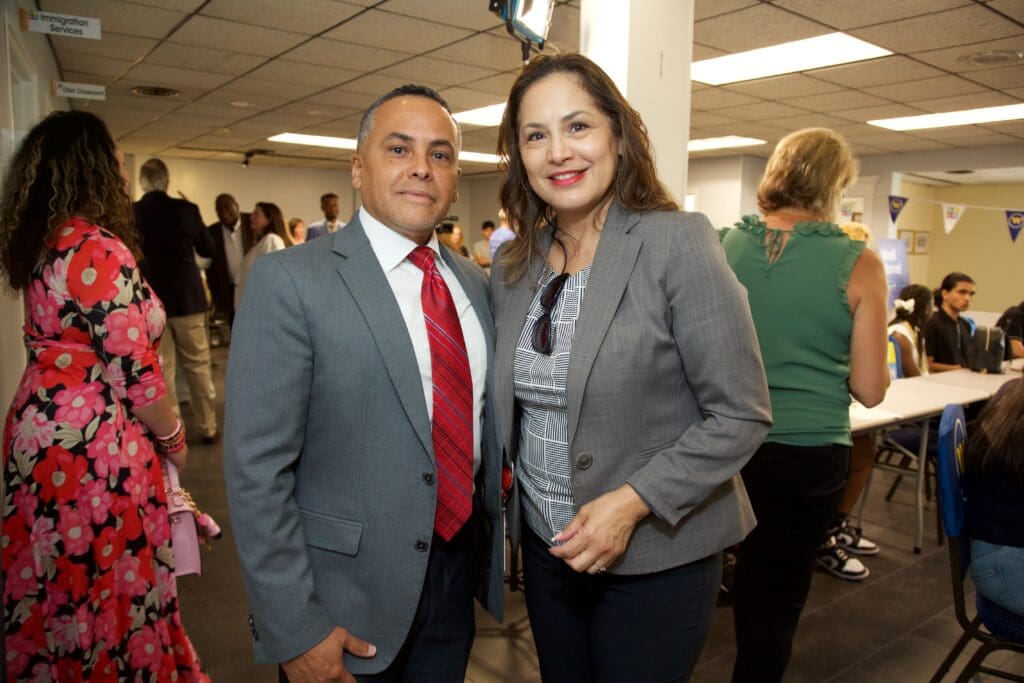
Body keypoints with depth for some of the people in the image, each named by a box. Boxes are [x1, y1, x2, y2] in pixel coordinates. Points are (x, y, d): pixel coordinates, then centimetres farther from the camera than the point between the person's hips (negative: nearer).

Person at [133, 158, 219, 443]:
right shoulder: (186, 209, -8)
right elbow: (208, 249, 3)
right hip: (187, 297, 0)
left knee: (161, 369, 8)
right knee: (198, 365, 11)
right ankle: (208, 427, 19)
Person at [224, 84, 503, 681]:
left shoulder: (475, 283, 4)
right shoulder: (289, 280, -15)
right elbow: (257, 471, -16)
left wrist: (493, 542, 11)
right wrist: (296, 632, -15)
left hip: (459, 575, 6)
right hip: (349, 598, -5)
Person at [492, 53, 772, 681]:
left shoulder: (676, 242, -16)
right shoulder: (512, 268, 1)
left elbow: (743, 415, -16)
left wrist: (633, 502, -22)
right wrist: (513, 509, 1)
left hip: (656, 556, -5)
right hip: (547, 546, 5)